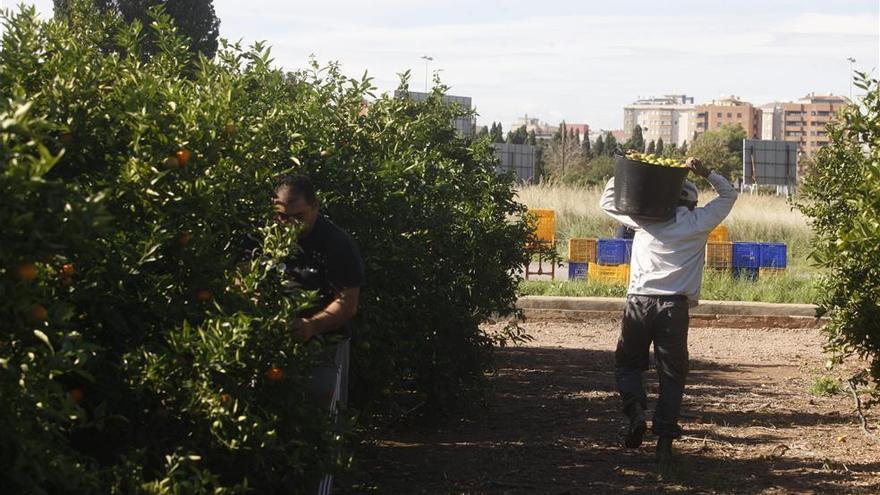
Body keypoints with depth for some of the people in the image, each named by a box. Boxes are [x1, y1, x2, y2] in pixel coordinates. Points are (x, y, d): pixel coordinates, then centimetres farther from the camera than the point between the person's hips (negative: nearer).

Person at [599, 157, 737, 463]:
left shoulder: (645, 218, 6)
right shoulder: (699, 222, 6)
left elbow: (607, 201, 21)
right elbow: (728, 194, 22)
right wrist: (704, 173, 16)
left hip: (639, 302, 1)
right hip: (675, 306, 0)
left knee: (627, 364, 17)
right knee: (672, 374, 7)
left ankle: (635, 410, -8)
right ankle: (664, 440, 1)